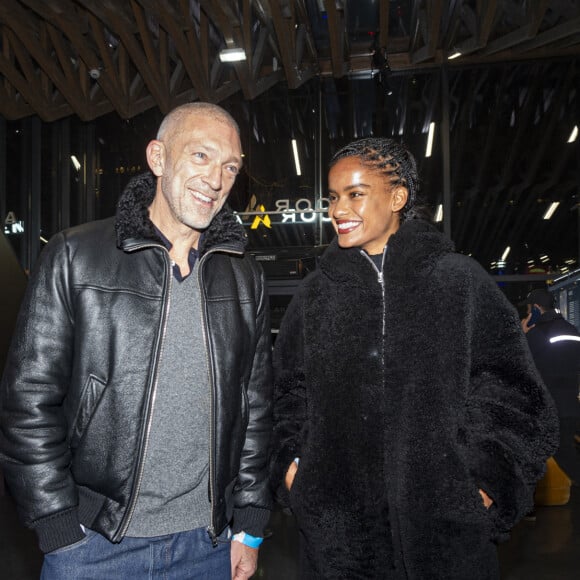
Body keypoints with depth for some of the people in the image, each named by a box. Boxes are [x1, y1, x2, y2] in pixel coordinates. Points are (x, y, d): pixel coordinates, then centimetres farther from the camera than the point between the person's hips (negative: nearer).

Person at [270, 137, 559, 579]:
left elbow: (509, 386, 0)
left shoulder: (459, 279, -1)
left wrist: (488, 476, -6)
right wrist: (291, 463, 5)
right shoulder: (315, 294, 8)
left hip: (445, 515, -1)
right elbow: (290, 389, 15)